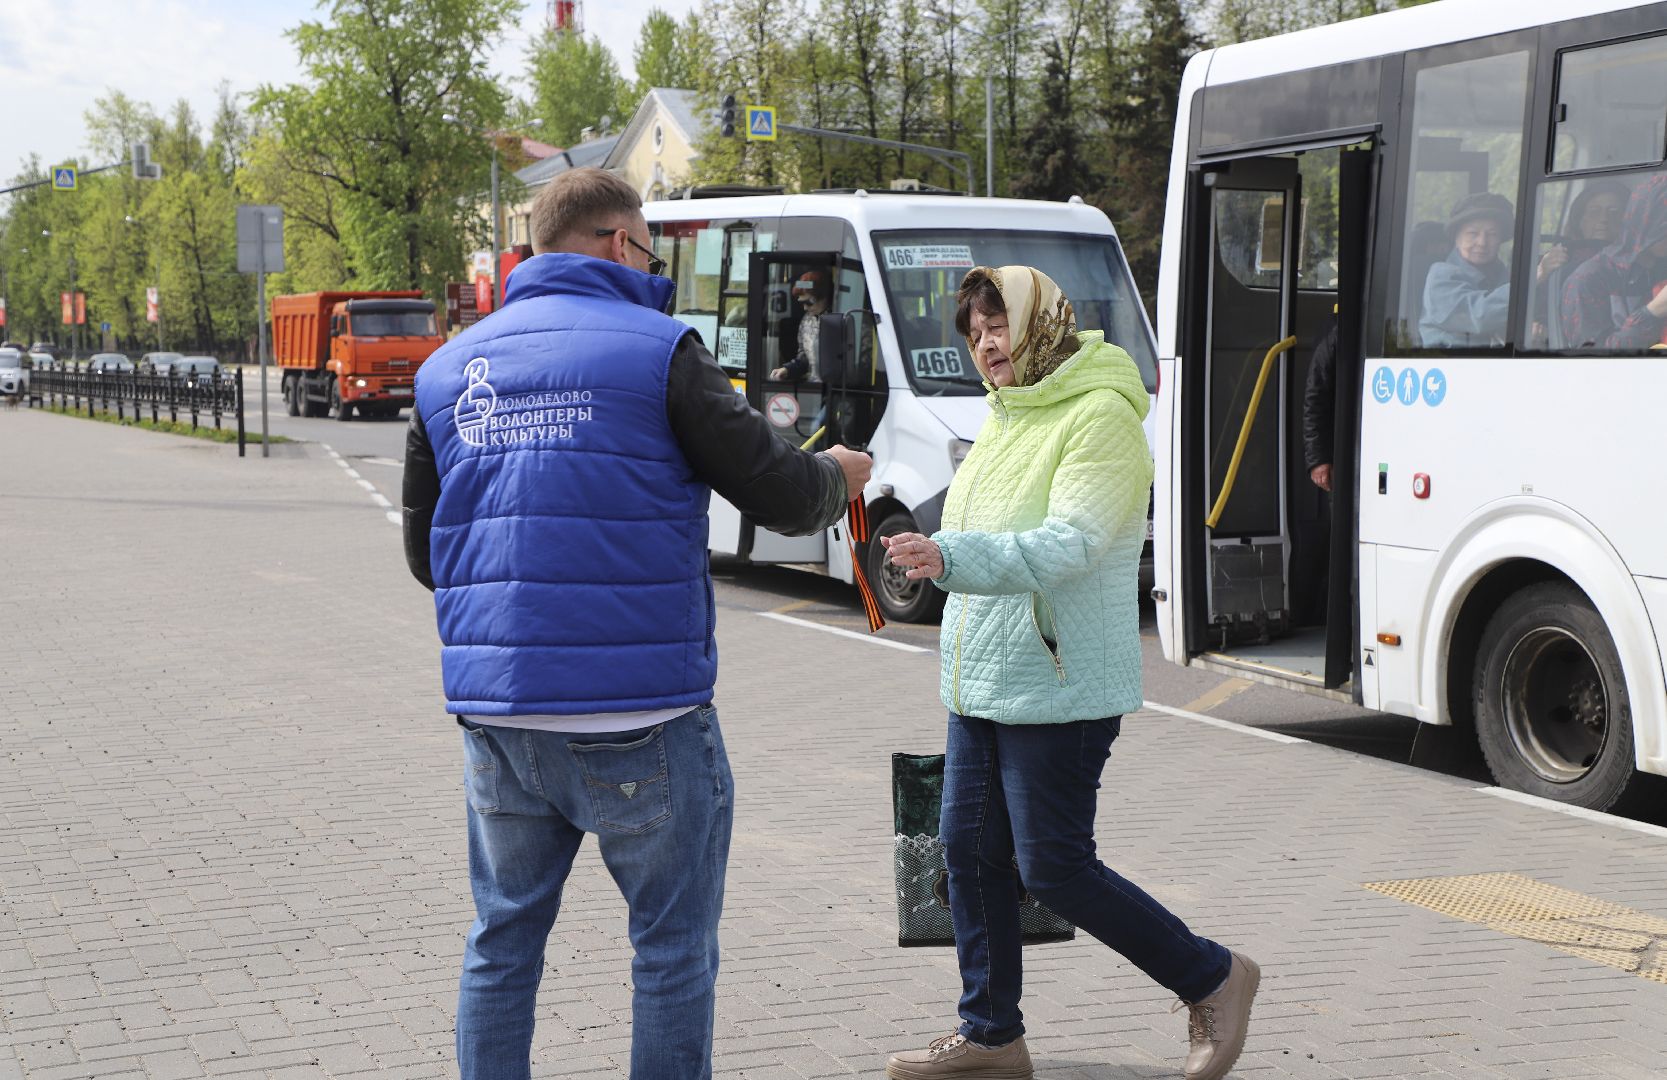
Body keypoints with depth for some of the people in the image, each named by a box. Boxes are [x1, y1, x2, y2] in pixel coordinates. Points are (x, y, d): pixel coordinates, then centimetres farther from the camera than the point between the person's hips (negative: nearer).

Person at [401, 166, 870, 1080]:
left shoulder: (448, 368, 10)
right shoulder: (657, 351, -6)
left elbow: (423, 552, 16)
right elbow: (777, 494, -5)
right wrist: (837, 477, 17)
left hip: (493, 714, 5)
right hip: (637, 721, -5)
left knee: (502, 943, 17)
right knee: (673, 952, 8)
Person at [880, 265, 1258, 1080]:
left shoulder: (1101, 416, -15)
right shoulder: (1006, 417, 13)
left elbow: (1067, 545, -27)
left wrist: (953, 557, -38)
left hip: (1059, 691, -9)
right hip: (981, 686, 9)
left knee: (1054, 868, -4)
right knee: (970, 853, 10)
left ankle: (1213, 980, 14)